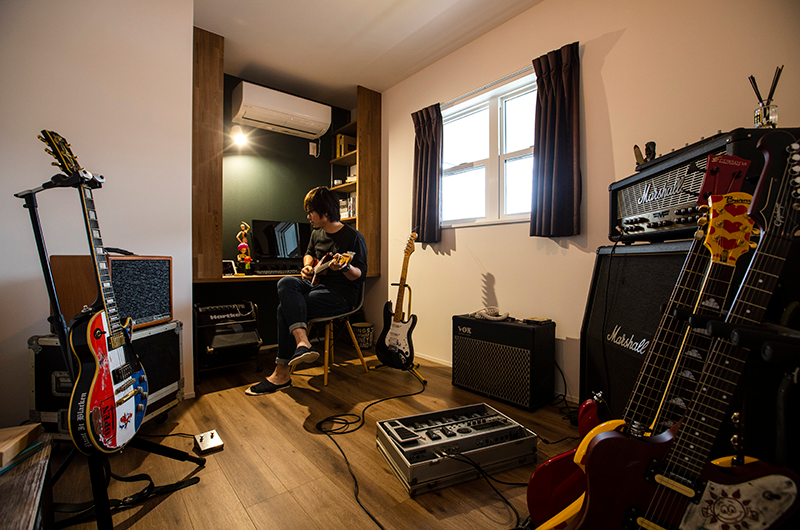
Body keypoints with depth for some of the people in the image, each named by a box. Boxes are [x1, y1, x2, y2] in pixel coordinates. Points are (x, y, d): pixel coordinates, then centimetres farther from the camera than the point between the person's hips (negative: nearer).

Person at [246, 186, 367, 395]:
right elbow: (309, 253, 31)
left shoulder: (353, 237, -11)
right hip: (317, 284, 8)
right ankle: (302, 342, -34)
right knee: (286, 283, -23)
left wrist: (345, 267, -35)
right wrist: (307, 266, 8)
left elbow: (360, 274, -13)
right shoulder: (317, 232, 13)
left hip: (342, 295, -8)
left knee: (286, 308, -22)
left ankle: (282, 374, -15)